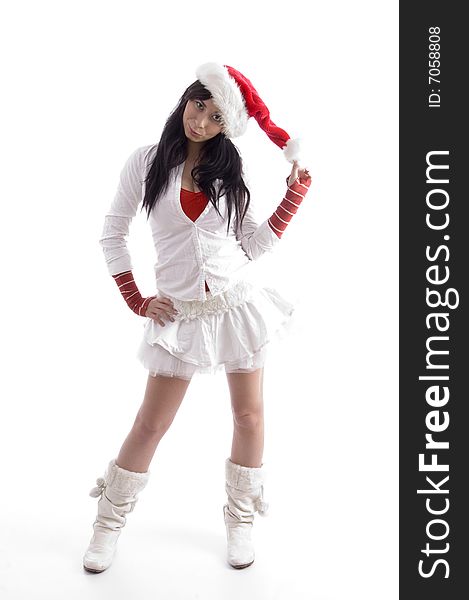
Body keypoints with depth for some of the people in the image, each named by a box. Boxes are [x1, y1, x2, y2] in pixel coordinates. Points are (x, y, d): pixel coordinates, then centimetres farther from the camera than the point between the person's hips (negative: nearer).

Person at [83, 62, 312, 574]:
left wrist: (297, 189, 0)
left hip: (237, 304, 2)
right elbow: (113, 233, 4)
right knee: (150, 424, 5)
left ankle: (240, 521, 29)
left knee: (249, 416, 8)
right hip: (180, 314, -2)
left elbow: (254, 244, 4)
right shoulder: (147, 161, -1)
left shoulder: (228, 171, 5)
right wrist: (137, 301, 0)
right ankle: (108, 525, 26)